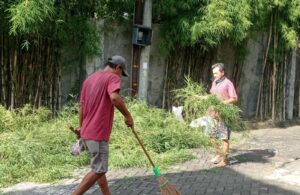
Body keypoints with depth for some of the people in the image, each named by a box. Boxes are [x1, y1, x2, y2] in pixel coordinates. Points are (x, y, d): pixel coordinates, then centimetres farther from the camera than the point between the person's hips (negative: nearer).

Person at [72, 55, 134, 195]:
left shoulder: (89, 79, 17)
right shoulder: (112, 77, -8)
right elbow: (114, 97, -28)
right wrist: (127, 115, -17)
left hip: (87, 132, 9)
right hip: (98, 134, -9)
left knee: (99, 168, 15)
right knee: (98, 170, -4)